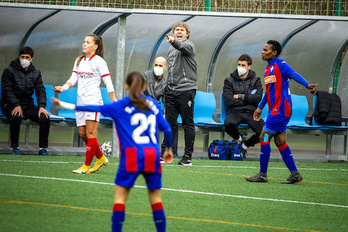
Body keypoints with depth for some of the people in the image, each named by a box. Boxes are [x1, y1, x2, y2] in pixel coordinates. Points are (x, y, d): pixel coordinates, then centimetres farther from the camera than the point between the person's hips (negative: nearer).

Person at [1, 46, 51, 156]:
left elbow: (40, 91, 4)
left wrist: (41, 106, -16)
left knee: (45, 118, -21)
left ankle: (42, 148, -10)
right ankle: (15, 147, -20)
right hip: (10, 104, -4)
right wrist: (16, 105, -27)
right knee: (16, 117, -37)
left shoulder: (36, 73, 11)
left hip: (28, 104, 4)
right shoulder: (9, 71, -4)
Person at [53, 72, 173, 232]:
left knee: (120, 196, -1)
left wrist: (67, 106, 8)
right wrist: (168, 149, 28)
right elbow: (167, 129, 12)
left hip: (132, 154, -3)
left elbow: (95, 109, 4)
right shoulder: (153, 104, 14)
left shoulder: (120, 106, 7)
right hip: (152, 155, 3)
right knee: (155, 199, 9)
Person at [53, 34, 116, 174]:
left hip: (93, 100, -7)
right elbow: (73, 79, 12)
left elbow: (108, 82, -4)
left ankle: (87, 166, -7)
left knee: (90, 133, -9)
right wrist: (63, 88, -8)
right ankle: (101, 158, 22)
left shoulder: (98, 61, -3)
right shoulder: (79, 61, 16)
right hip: (81, 101, 7)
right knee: (83, 134, 5)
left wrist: (113, 102, -8)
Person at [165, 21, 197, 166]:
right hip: (171, 90, 7)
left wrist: (174, 41, -50)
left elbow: (182, 46, -29)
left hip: (186, 90, -7)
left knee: (188, 124, -2)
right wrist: (167, 87, 20)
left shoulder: (189, 45, -4)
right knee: (170, 122, 5)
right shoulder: (171, 49, 18)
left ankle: (188, 156, 0)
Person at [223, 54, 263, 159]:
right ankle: (239, 138, 0)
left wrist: (240, 97, -6)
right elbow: (229, 101, -5)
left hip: (251, 112, 1)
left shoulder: (255, 80, 12)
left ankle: (246, 144, 10)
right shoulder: (229, 81, 9)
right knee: (228, 124, -38)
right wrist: (248, 99, -2)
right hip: (235, 112, -1)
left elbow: (258, 98, -3)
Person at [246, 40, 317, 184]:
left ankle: (263, 174, -3)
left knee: (264, 137, -8)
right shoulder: (268, 69, 19)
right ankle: (295, 174, 8)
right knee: (280, 141, 6)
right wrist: (260, 107, 36)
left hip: (280, 109, -9)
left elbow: (294, 75, -24)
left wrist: (307, 85, -40)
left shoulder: (280, 64, -8)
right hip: (275, 110, 9)